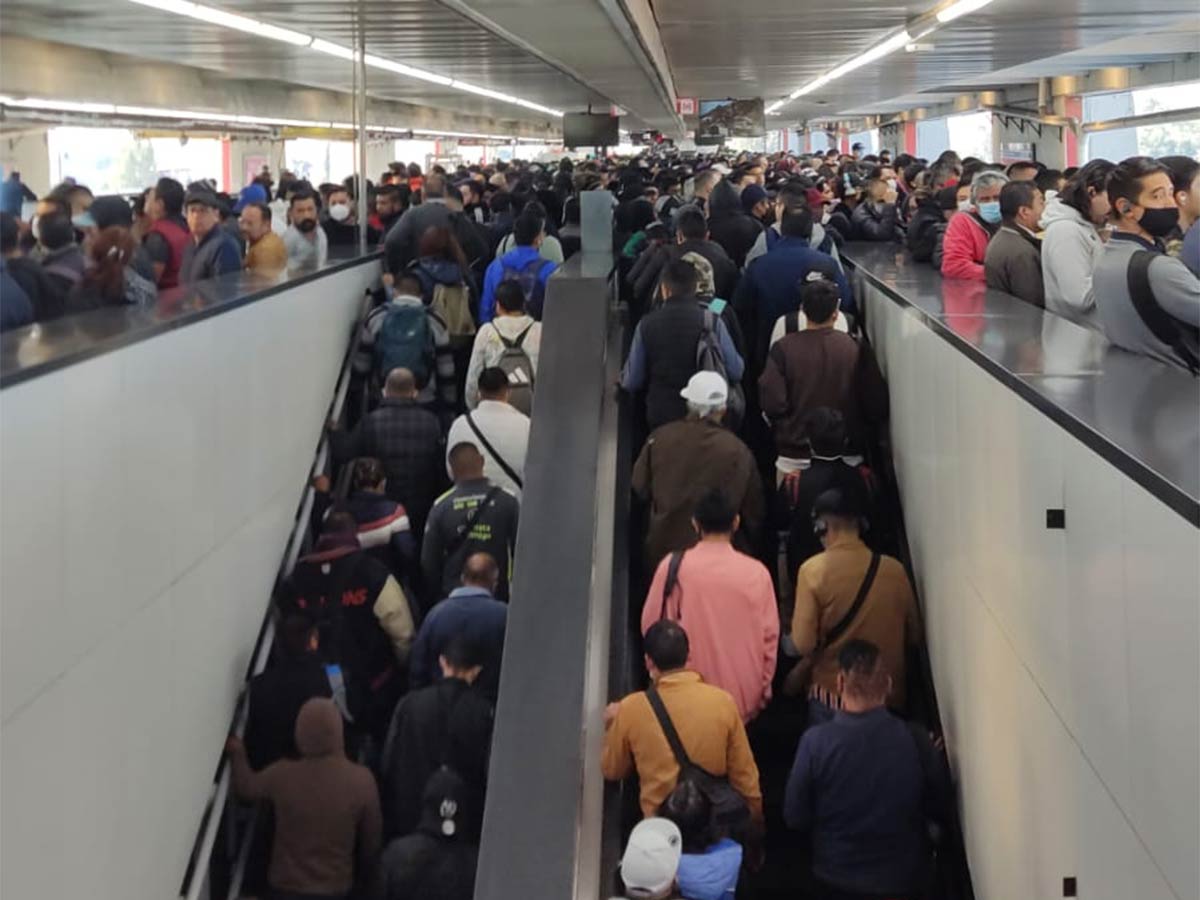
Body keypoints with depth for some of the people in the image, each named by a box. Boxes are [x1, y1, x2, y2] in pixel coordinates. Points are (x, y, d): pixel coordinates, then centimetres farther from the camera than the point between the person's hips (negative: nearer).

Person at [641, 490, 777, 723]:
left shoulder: (673, 566, -8)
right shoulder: (756, 572, -7)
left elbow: (650, 625, 1)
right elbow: (769, 636, -1)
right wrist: (764, 687, 13)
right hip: (742, 698, 0)